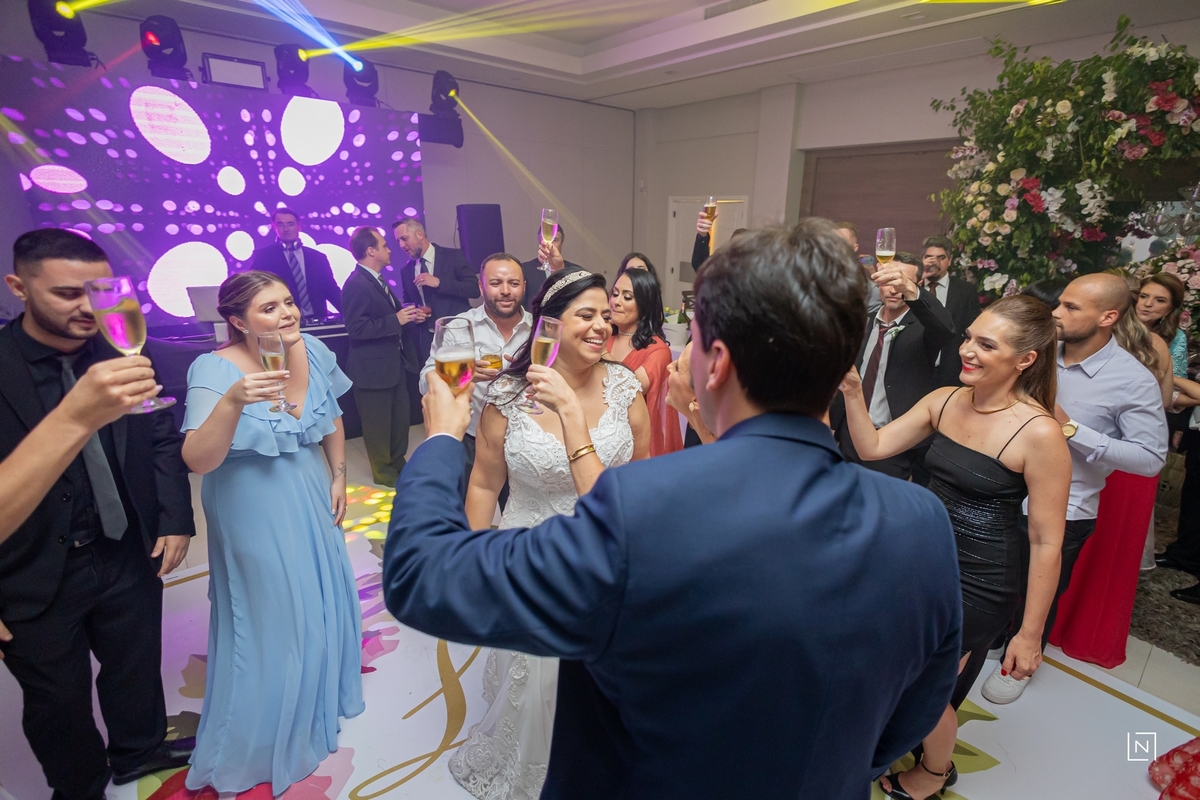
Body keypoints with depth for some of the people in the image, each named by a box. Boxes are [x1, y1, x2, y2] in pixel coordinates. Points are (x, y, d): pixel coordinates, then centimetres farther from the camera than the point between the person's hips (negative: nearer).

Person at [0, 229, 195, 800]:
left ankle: (138, 750, 49)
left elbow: (163, 440, 1)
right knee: (58, 701, 18)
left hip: (130, 557, 3)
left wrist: (175, 518, -3)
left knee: (137, 669, 22)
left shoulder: (123, 358, -6)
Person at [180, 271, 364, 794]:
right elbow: (198, 460, -30)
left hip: (311, 500, 5)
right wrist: (232, 401, -44)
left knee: (322, 599, 20)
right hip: (254, 513, -5)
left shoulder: (313, 350, -8)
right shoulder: (216, 369, -22)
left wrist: (339, 475, 8)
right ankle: (263, 741, 39)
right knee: (270, 617, 10)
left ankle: (321, 692, 52)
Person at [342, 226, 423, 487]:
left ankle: (398, 462, 36)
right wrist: (396, 319, -23)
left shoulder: (377, 280, 12)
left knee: (400, 416, 18)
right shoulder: (356, 284, -19)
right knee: (378, 422, 7)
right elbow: (356, 328, -26)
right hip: (372, 367, -9)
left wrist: (409, 317, 2)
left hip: (393, 363, 9)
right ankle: (383, 471, 24)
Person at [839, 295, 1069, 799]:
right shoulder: (943, 401, -4)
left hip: (979, 587, -5)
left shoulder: (1039, 433, -20)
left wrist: (1030, 634, -9)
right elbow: (872, 447, -4)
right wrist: (852, 391, -20)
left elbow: (1046, 543, -15)